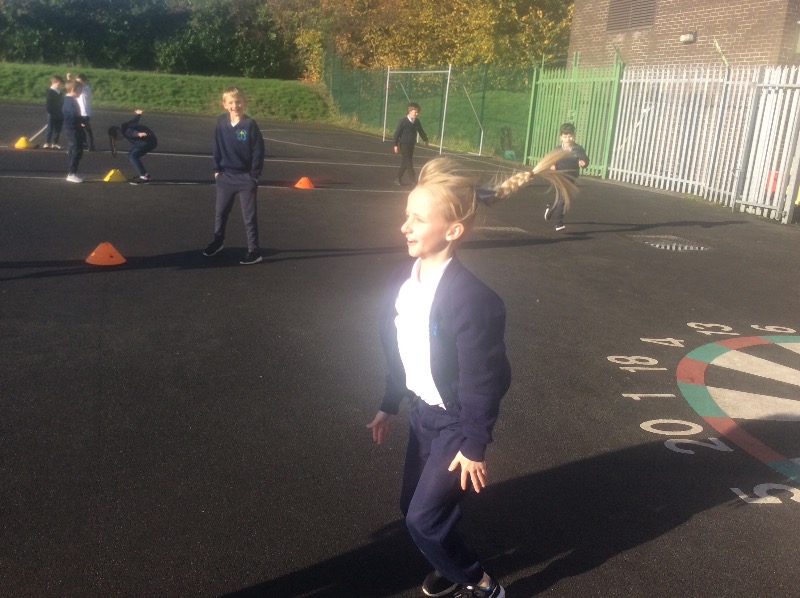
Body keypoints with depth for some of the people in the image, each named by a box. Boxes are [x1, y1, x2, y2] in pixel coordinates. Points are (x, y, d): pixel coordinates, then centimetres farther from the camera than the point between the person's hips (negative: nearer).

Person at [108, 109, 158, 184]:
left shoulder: (126, 131, -18)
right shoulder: (125, 127, 11)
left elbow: (133, 132, -42)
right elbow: (134, 120, 29)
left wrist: (139, 134, -64)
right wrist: (137, 114, 51)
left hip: (149, 141, -11)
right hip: (147, 141, 11)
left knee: (132, 156, -18)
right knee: (131, 155, 16)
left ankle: (144, 178, -28)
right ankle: (144, 174, 19)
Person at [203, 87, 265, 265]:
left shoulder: (250, 124, -13)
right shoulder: (221, 122, -2)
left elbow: (258, 151, -10)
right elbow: (217, 147, 7)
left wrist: (254, 175, -10)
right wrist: (217, 169, 4)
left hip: (246, 178, -4)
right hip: (225, 176, 4)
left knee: (249, 216, 3)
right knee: (221, 212, 18)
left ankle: (254, 251, 11)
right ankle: (218, 241, 38)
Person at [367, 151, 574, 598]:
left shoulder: (471, 298, -29)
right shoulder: (405, 278, -5)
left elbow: (484, 380, -23)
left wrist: (475, 447, -16)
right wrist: (390, 407, 15)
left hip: (455, 423, -8)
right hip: (423, 413, 8)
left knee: (424, 519, -1)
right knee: (413, 505, 18)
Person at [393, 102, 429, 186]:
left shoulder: (417, 122, 1)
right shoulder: (403, 121, -15)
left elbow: (421, 131, 18)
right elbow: (397, 133, -11)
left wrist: (425, 139, 31)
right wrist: (396, 145, -12)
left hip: (411, 145, 6)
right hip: (404, 144, -6)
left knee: (405, 163, 9)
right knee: (408, 163, -8)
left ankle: (398, 178, 18)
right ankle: (414, 179, -7)